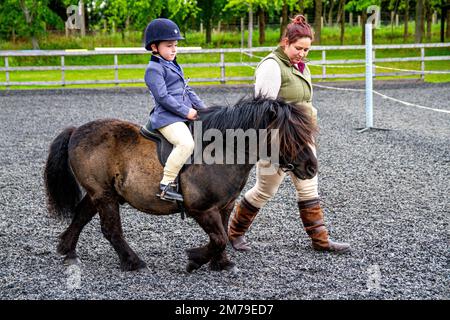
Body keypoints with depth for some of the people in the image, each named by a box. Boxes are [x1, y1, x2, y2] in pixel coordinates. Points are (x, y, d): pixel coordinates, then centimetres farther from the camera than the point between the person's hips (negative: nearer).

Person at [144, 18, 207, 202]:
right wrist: (186, 111, -17)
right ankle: (166, 186, -28)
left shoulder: (174, 66, 22)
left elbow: (187, 90, 25)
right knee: (185, 143, -30)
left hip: (184, 115, 10)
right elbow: (163, 97, -17)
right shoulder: (154, 69, -8)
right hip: (167, 118, -10)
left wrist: (202, 108, 12)